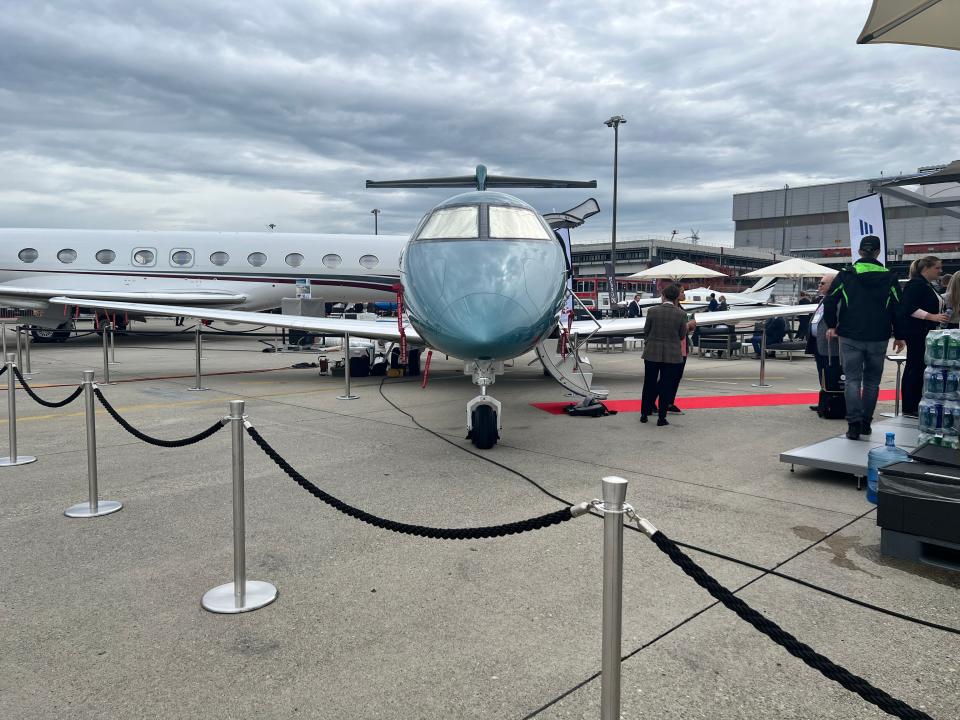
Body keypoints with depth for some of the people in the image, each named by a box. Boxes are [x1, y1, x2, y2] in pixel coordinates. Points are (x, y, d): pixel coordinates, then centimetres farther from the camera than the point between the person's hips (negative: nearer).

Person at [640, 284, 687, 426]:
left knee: (649, 384, 12)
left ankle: (644, 414, 19)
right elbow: (682, 336, 1)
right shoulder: (681, 314, -7)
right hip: (672, 355, -1)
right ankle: (661, 417, 9)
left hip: (652, 353, 1)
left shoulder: (652, 311, -7)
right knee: (666, 385, 6)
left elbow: (646, 332, 3)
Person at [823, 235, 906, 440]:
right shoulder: (889, 278, 1)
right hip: (878, 339, 1)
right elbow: (897, 309, 3)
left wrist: (831, 325, 10)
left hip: (850, 338, -1)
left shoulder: (846, 275, -2)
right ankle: (866, 423, 17)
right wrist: (899, 336, 11)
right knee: (871, 381, 12)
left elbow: (830, 301, -4)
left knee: (852, 380, 0)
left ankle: (854, 423, -11)